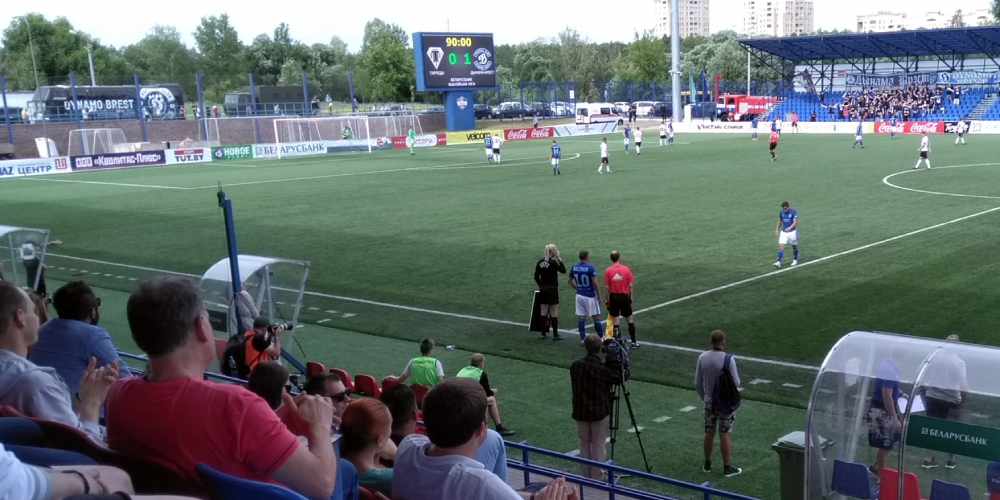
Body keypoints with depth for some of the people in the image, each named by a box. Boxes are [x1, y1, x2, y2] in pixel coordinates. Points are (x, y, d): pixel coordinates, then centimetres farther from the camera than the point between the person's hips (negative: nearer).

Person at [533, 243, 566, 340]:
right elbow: (563, 270, -9)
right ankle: (555, 334, 2)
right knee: (554, 312, 0)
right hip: (552, 289, -6)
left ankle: (543, 332, 16)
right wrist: (559, 259, -4)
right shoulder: (553, 262, -14)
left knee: (543, 311, 11)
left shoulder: (540, 262, 4)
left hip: (543, 290, 6)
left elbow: (536, 277, 7)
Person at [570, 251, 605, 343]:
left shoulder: (574, 267, 2)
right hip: (590, 296, -5)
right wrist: (599, 296, -8)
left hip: (579, 296, 5)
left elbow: (571, 281, 11)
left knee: (581, 317, 7)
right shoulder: (590, 267, -14)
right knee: (596, 317, 5)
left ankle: (582, 339, 11)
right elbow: (595, 283, -16)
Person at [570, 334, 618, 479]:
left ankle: (586, 478, 20)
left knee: (584, 445, 14)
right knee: (599, 446, 6)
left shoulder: (575, 366, -4)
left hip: (580, 413, 4)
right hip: (600, 413, -4)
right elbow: (617, 379, -2)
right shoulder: (604, 368, -17)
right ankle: (596, 479, 8)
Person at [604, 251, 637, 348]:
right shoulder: (626, 269, -6)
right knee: (630, 319, 12)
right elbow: (630, 285, -5)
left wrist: (607, 300, 2)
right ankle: (633, 341, 17)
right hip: (625, 296, 0)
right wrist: (631, 298, 5)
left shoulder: (608, 271, -7)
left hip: (614, 297, 0)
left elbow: (607, 287, -6)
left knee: (616, 321, 4)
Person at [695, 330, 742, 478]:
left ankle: (707, 464, 26)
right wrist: (735, 375, 9)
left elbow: (697, 383, 1)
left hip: (709, 402, 4)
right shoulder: (729, 359, -19)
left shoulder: (702, 358, -5)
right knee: (725, 435, 4)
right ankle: (728, 468, 11)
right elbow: (736, 383, -13)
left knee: (709, 433, 16)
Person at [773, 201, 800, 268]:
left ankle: (795, 260, 31)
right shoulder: (781, 212, 1)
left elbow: (795, 222, -20)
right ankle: (778, 262, -13)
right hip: (783, 232, 3)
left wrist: (790, 228, -36)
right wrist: (777, 229, 12)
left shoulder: (794, 212, -14)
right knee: (781, 246, -9)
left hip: (792, 232, -3)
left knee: (794, 246, 11)